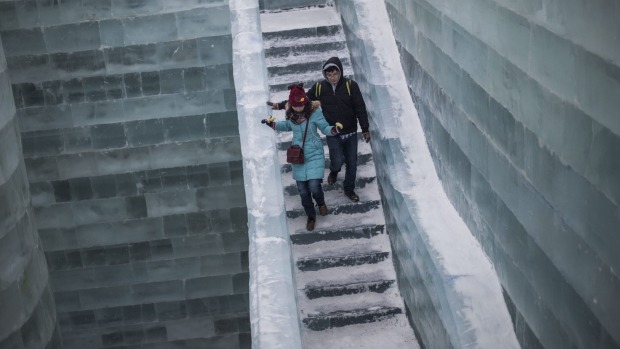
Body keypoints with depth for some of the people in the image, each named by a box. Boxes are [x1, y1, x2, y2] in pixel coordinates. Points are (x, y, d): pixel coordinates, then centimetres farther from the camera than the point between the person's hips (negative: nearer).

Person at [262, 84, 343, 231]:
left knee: (314, 187, -13)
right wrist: (273, 124, 3)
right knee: (303, 191, 9)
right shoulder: (291, 113, -6)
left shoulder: (314, 113, -18)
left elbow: (325, 128, -9)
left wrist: (334, 129, -30)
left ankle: (321, 203, 25)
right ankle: (311, 217, 33)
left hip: (314, 155, -4)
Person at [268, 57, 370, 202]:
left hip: (351, 133, 1)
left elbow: (360, 108, -7)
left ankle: (349, 189, 33)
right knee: (337, 162, -9)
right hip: (332, 134, 0)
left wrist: (365, 129, -5)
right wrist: (280, 105, -1)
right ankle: (334, 171, 29)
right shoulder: (319, 87, -8)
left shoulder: (351, 85, -12)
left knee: (352, 163, 10)